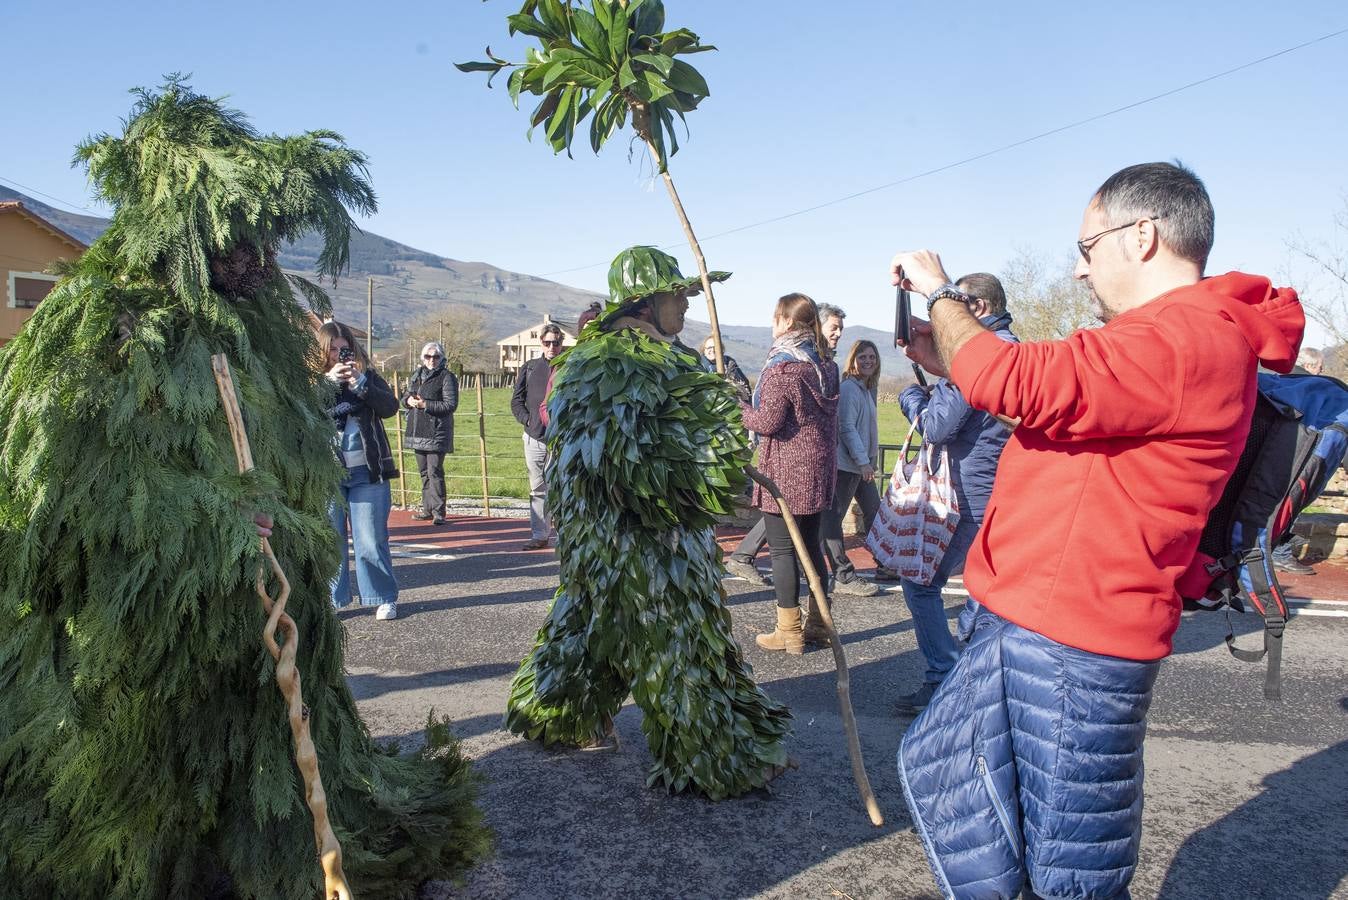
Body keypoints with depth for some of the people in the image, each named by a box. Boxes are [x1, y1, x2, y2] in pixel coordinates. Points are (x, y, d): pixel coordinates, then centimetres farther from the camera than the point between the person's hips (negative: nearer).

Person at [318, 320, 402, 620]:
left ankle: (384, 598, 11)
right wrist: (328, 382, -19)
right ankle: (330, 598, 18)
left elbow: (390, 407, -8)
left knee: (371, 539, 2)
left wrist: (359, 383, -18)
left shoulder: (368, 376, 7)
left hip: (367, 472, 0)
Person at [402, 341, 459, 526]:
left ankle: (438, 512, -6)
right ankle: (428, 509, 22)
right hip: (418, 431, 7)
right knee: (424, 472, 13)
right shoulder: (417, 375, 15)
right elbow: (405, 396, 23)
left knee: (435, 472, -10)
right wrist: (409, 400, -2)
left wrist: (426, 404, -18)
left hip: (437, 432, -7)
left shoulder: (447, 377, -6)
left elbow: (451, 405, -13)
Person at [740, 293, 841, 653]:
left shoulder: (781, 367, -16)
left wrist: (740, 410, 0)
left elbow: (769, 422, -17)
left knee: (782, 549, 0)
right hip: (819, 466, 8)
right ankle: (818, 622, 24)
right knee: (811, 542, 16)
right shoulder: (826, 364, 9)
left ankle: (788, 632, 5)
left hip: (785, 470, -8)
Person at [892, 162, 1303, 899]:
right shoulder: (1179, 335, 18)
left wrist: (939, 292, -9)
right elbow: (1043, 401, 24)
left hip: (1072, 648, -11)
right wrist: (948, 360, 14)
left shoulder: (1184, 340, -19)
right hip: (1027, 626, 11)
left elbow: (1012, 381, -26)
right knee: (935, 763, 21)